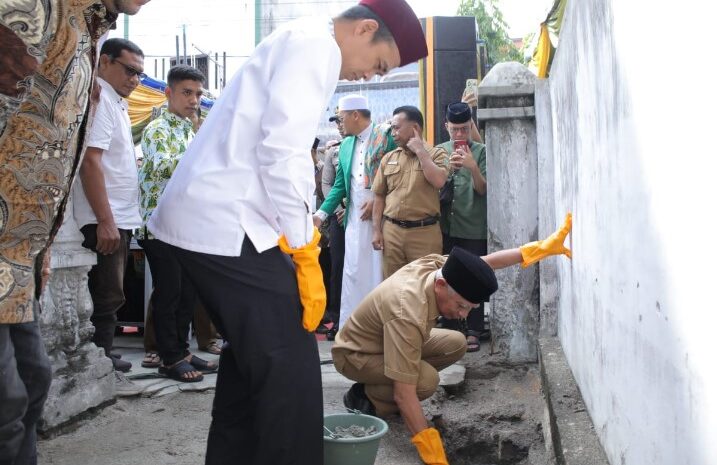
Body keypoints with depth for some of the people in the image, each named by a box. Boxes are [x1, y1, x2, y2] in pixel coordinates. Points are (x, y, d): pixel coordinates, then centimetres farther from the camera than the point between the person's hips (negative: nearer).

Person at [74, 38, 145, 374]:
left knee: (109, 295, 14)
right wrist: (105, 221, -23)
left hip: (119, 218, 10)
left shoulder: (115, 103, 18)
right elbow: (90, 162, -20)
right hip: (105, 220, -10)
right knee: (107, 297, -5)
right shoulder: (99, 99, -12)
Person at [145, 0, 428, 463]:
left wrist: (299, 241, 19)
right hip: (226, 223, -11)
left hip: (203, 216, 11)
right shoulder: (316, 44, -8)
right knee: (290, 367, -6)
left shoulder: (298, 43, 24)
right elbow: (281, 151, -20)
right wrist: (305, 254, -15)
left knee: (252, 357, 19)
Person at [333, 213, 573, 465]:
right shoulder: (408, 316, -41)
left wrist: (541, 248, -5)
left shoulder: (433, 264, -20)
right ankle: (363, 399, -6)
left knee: (455, 344, -1)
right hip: (354, 354, -8)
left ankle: (382, 385, 8)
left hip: (383, 339, 9)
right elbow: (404, 395, -39)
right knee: (427, 380, -30)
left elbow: (487, 262, -2)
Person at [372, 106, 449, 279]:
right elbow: (380, 196, 12)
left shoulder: (436, 153, 1)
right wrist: (376, 230, 6)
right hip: (392, 231, 4)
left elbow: (438, 181, -18)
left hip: (424, 232, -3)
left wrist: (420, 151, -9)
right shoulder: (388, 158, 11)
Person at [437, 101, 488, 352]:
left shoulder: (481, 151, 1)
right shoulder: (439, 152, 9)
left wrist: (473, 167, -22)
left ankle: (473, 331, 9)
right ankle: (450, 329, 17)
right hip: (446, 226, 3)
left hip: (474, 228, -3)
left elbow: (483, 189, -4)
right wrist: (448, 168, -12)